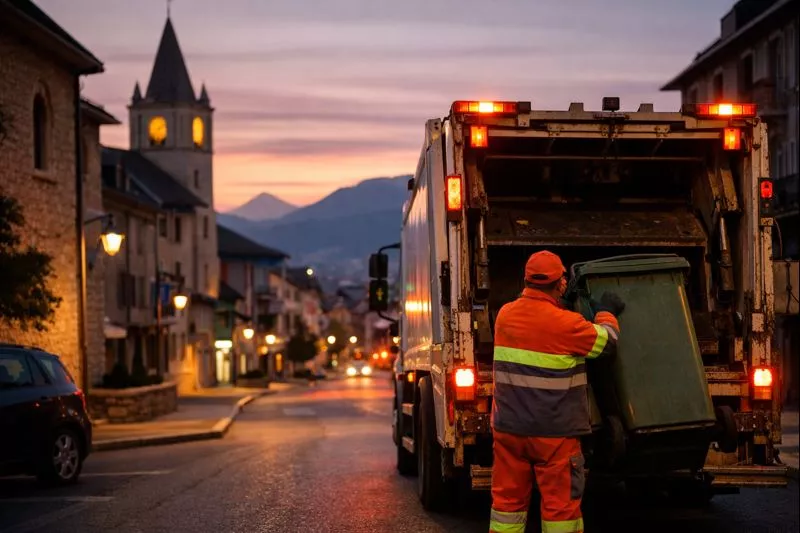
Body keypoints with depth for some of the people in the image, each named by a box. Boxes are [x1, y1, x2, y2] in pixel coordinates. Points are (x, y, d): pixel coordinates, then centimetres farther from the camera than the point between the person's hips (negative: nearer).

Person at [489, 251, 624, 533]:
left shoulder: (505, 315, 2)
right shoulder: (566, 324, -16)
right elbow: (606, 341, -1)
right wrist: (606, 313, 17)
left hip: (509, 426, 6)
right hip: (553, 432, -6)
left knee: (507, 499, 12)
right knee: (560, 503, 2)